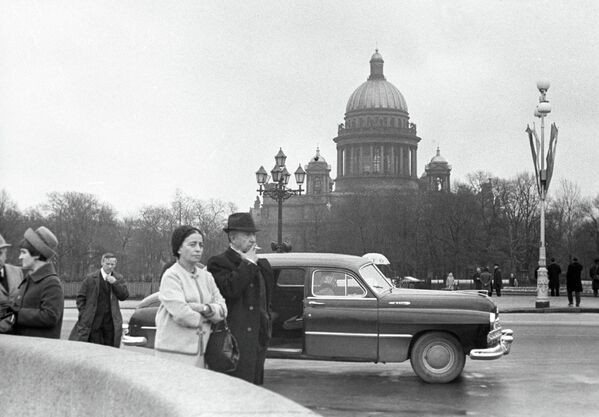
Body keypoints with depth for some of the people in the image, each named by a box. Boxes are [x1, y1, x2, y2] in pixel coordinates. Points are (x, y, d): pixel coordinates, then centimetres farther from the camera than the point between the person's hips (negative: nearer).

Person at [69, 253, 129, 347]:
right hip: (94, 322, -2)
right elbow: (80, 297, 4)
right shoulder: (91, 278, 1)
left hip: (111, 323, 2)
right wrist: (83, 315, -5)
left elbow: (124, 296, 0)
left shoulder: (118, 278, 9)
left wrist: (115, 283, -11)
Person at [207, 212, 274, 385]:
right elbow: (230, 289, -23)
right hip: (234, 339, -7)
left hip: (257, 338, 7)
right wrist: (248, 264, -12)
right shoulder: (219, 262, -5)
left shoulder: (261, 265, 18)